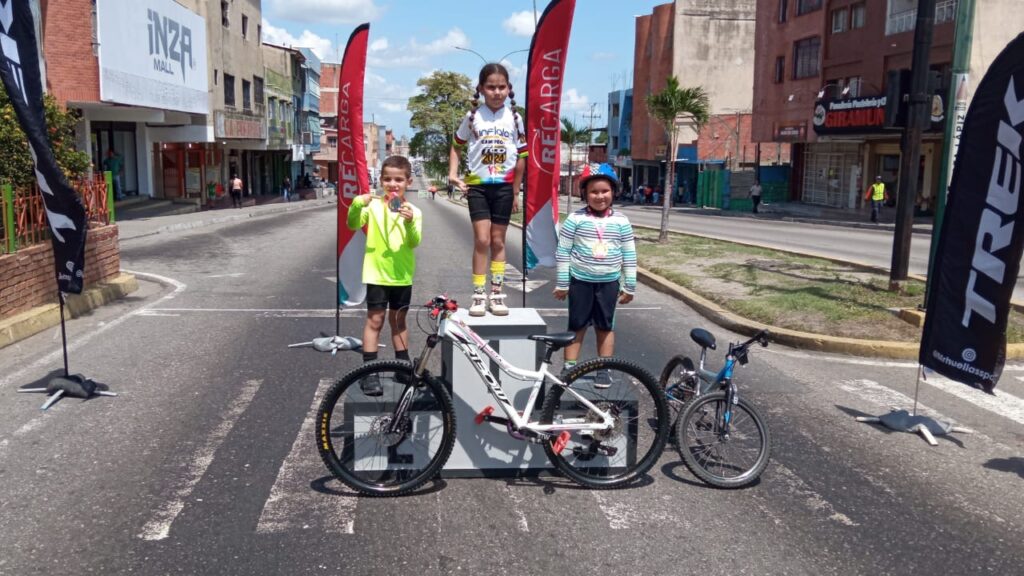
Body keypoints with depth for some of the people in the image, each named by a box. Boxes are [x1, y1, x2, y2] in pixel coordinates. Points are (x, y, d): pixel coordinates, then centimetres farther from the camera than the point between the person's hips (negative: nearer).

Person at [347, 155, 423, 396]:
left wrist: (409, 223, -29)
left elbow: (415, 242, -10)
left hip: (402, 275, 3)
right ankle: (369, 372, -1)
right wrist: (356, 205, -31)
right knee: (375, 320, -4)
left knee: (398, 320, 15)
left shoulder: (414, 211, 0)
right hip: (377, 273, -2)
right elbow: (353, 225, -13)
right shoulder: (373, 205, -4)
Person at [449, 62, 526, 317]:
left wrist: (515, 192, 5)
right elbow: (456, 146, 11)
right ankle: (479, 296, 1)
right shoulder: (473, 116, -1)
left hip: (504, 186, 1)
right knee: (482, 240, -8)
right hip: (477, 184, -1)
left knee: (498, 241, 7)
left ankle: (497, 294, 15)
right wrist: (453, 174, -3)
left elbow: (521, 157, 5)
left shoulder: (514, 118, 0)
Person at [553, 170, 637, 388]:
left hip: (609, 282, 2)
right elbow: (563, 251, -4)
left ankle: (603, 370, 20)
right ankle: (569, 369, 15)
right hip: (580, 281, -2)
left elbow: (629, 255, 3)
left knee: (606, 327, 10)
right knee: (577, 326, 7)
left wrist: (629, 286, 3)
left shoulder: (621, 221, -2)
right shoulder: (575, 219, -7)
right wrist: (562, 283, -5)